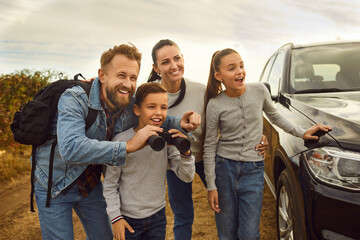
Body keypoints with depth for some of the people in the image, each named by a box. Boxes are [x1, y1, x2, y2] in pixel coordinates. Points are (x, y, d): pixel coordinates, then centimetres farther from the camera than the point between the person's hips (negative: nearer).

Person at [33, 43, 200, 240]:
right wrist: (128, 146, -44)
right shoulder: (74, 99, -30)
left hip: (90, 184, 5)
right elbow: (71, 148, -44)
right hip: (55, 185, -5)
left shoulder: (132, 106, -12)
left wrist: (180, 123, -17)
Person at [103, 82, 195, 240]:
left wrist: (185, 152, -21)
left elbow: (187, 177, -6)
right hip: (128, 218, -3)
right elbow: (110, 185, -7)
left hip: (158, 216, 3)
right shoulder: (121, 141, -16)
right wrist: (115, 217, -9)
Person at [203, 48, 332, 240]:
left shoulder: (259, 90, -4)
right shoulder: (215, 105, -9)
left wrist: (301, 133, 8)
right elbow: (209, 147, -3)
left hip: (254, 170, 1)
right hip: (224, 168, -1)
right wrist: (211, 186, -4)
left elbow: (274, 116, 16)